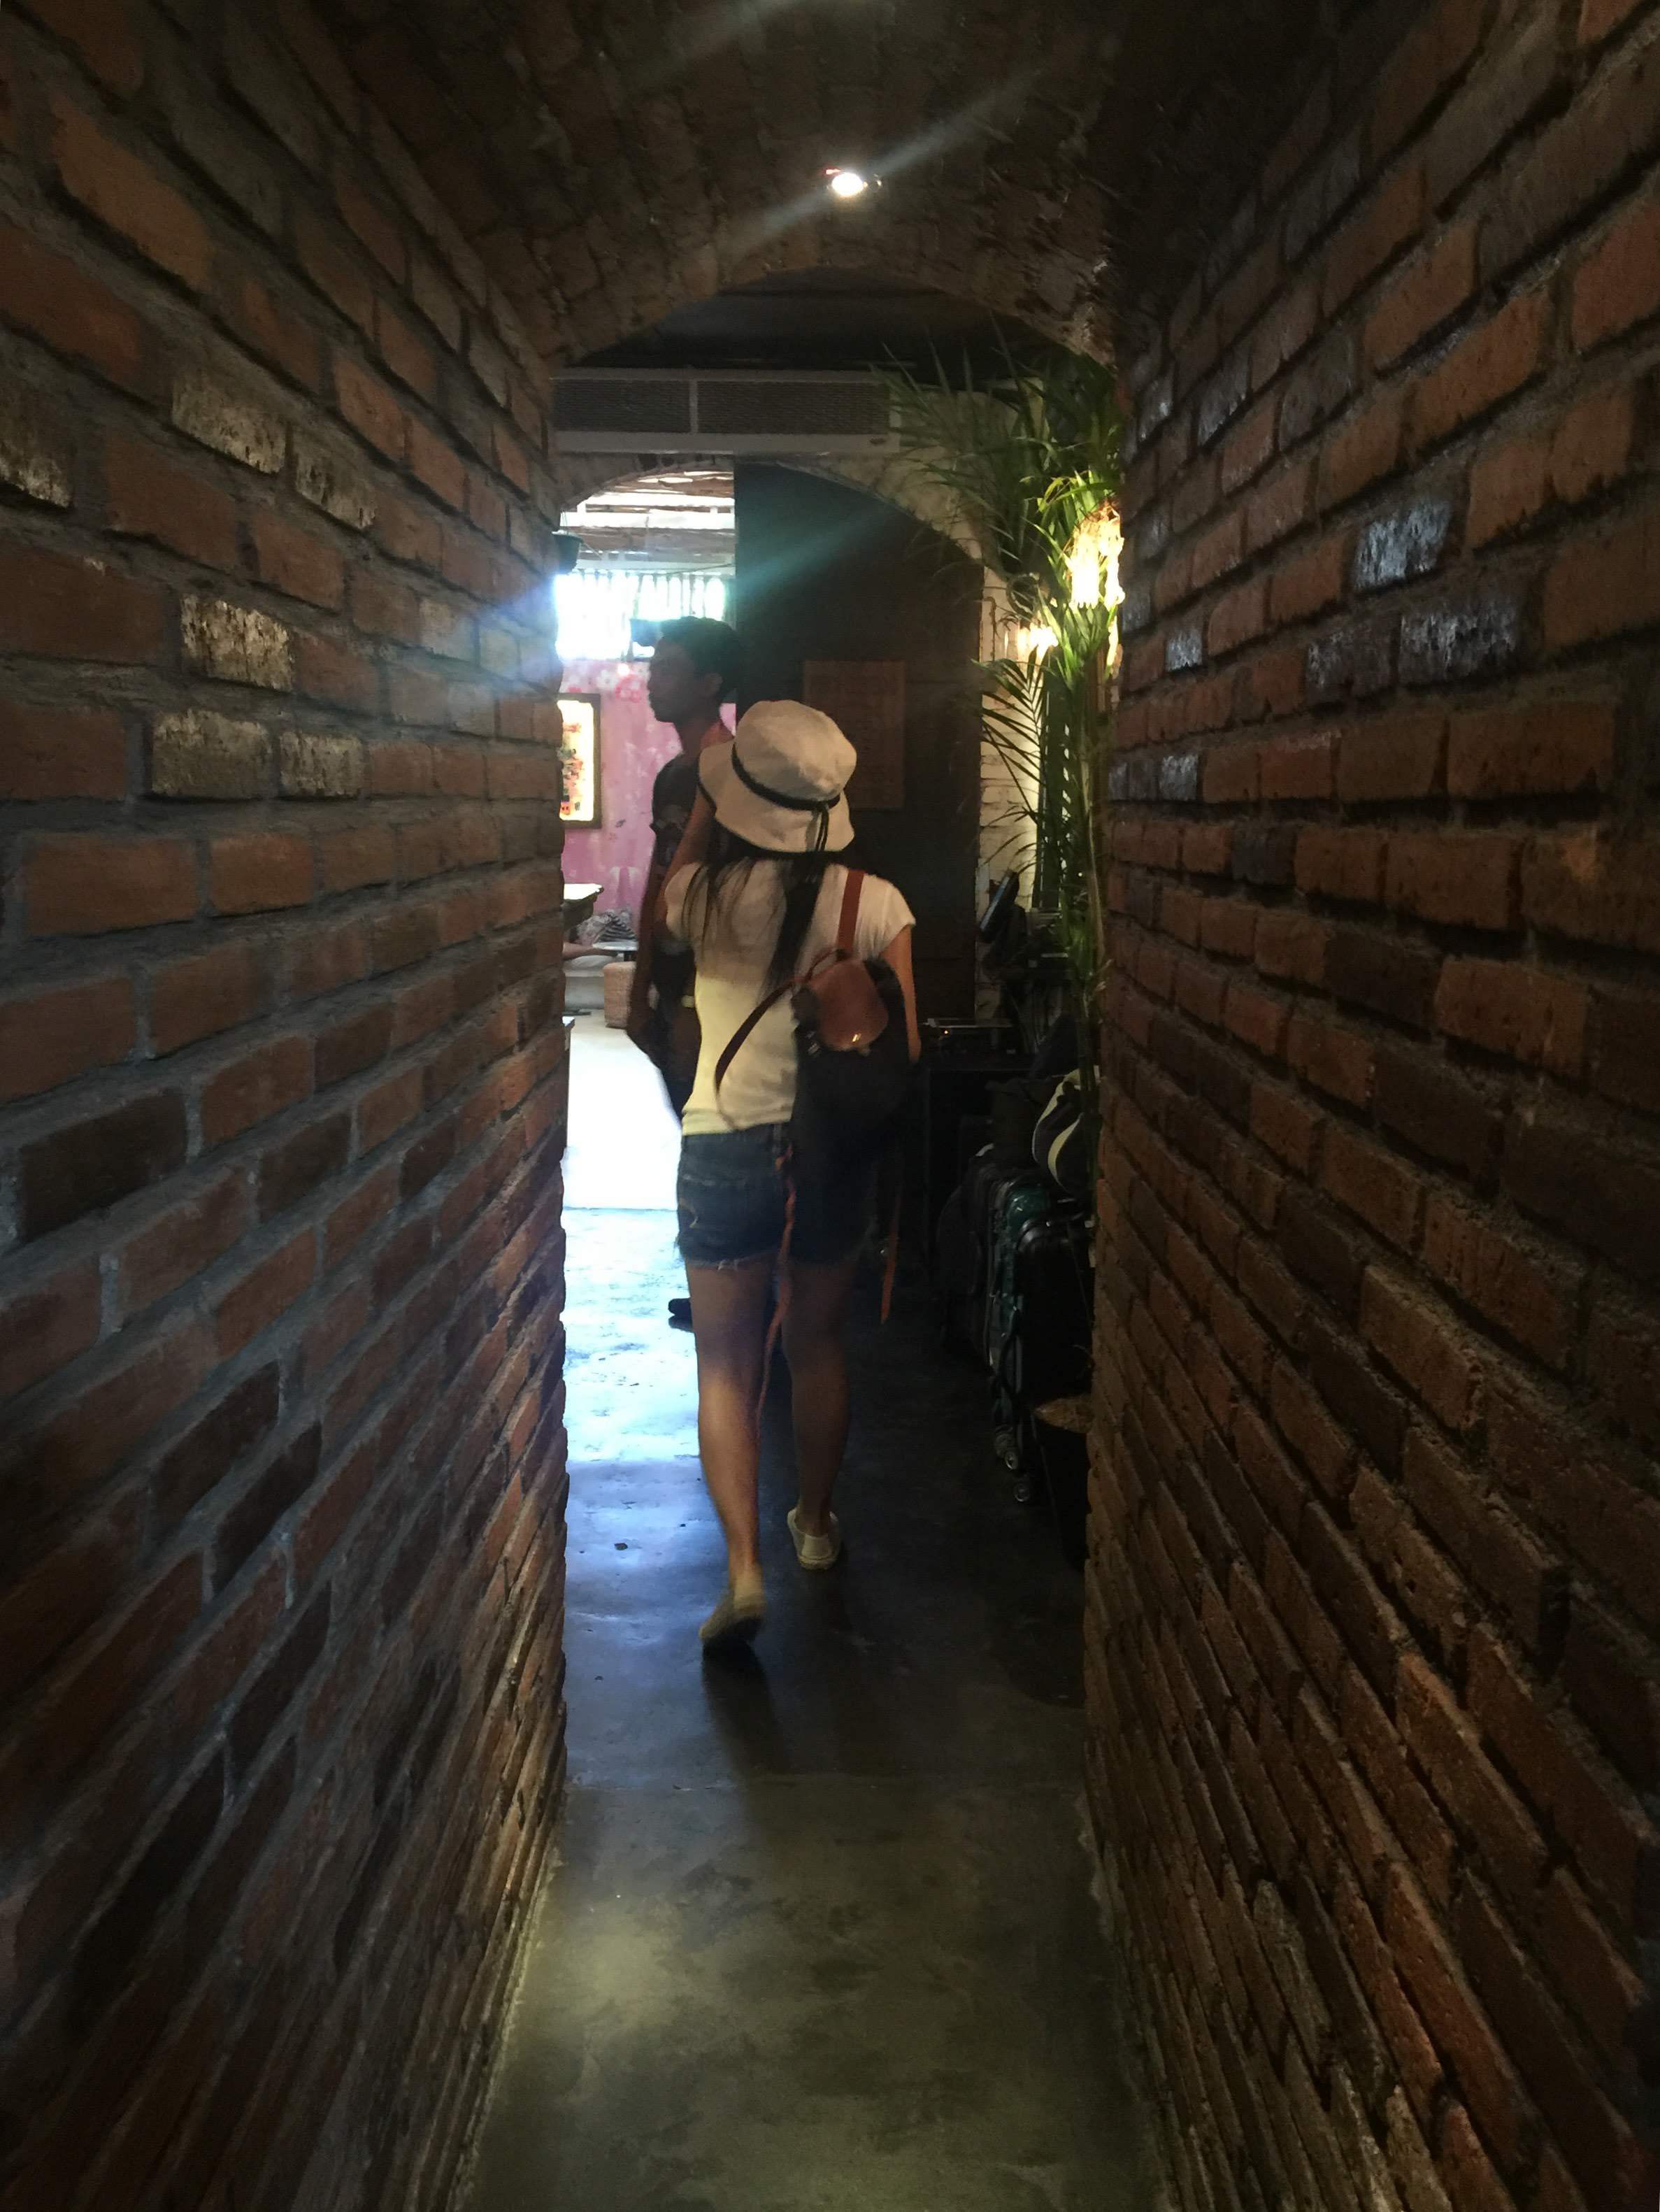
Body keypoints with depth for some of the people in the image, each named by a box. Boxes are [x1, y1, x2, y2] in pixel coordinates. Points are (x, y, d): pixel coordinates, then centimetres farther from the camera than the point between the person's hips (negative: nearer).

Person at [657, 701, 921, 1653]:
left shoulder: (706, 895, -8)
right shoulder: (875, 903, -7)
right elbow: (904, 1048, -4)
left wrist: (707, 808, 27)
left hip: (726, 1147, -2)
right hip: (837, 1148, 2)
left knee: (727, 1363, 8)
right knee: (819, 1342, 21)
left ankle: (745, 1564, -3)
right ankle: (817, 1522, 37)